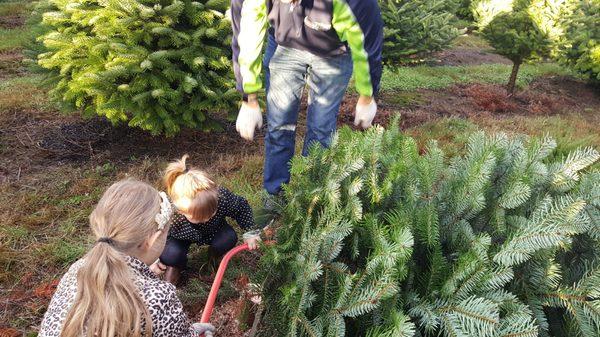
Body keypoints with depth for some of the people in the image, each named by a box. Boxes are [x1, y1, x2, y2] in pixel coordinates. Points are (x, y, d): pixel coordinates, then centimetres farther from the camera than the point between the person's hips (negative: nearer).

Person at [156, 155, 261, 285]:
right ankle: (174, 267, 8)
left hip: (213, 231, 2)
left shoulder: (222, 197, -39)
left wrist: (250, 232, -20)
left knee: (230, 237, -28)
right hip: (183, 237, -2)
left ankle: (213, 255, 8)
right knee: (172, 254, -31)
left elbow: (242, 207, -16)